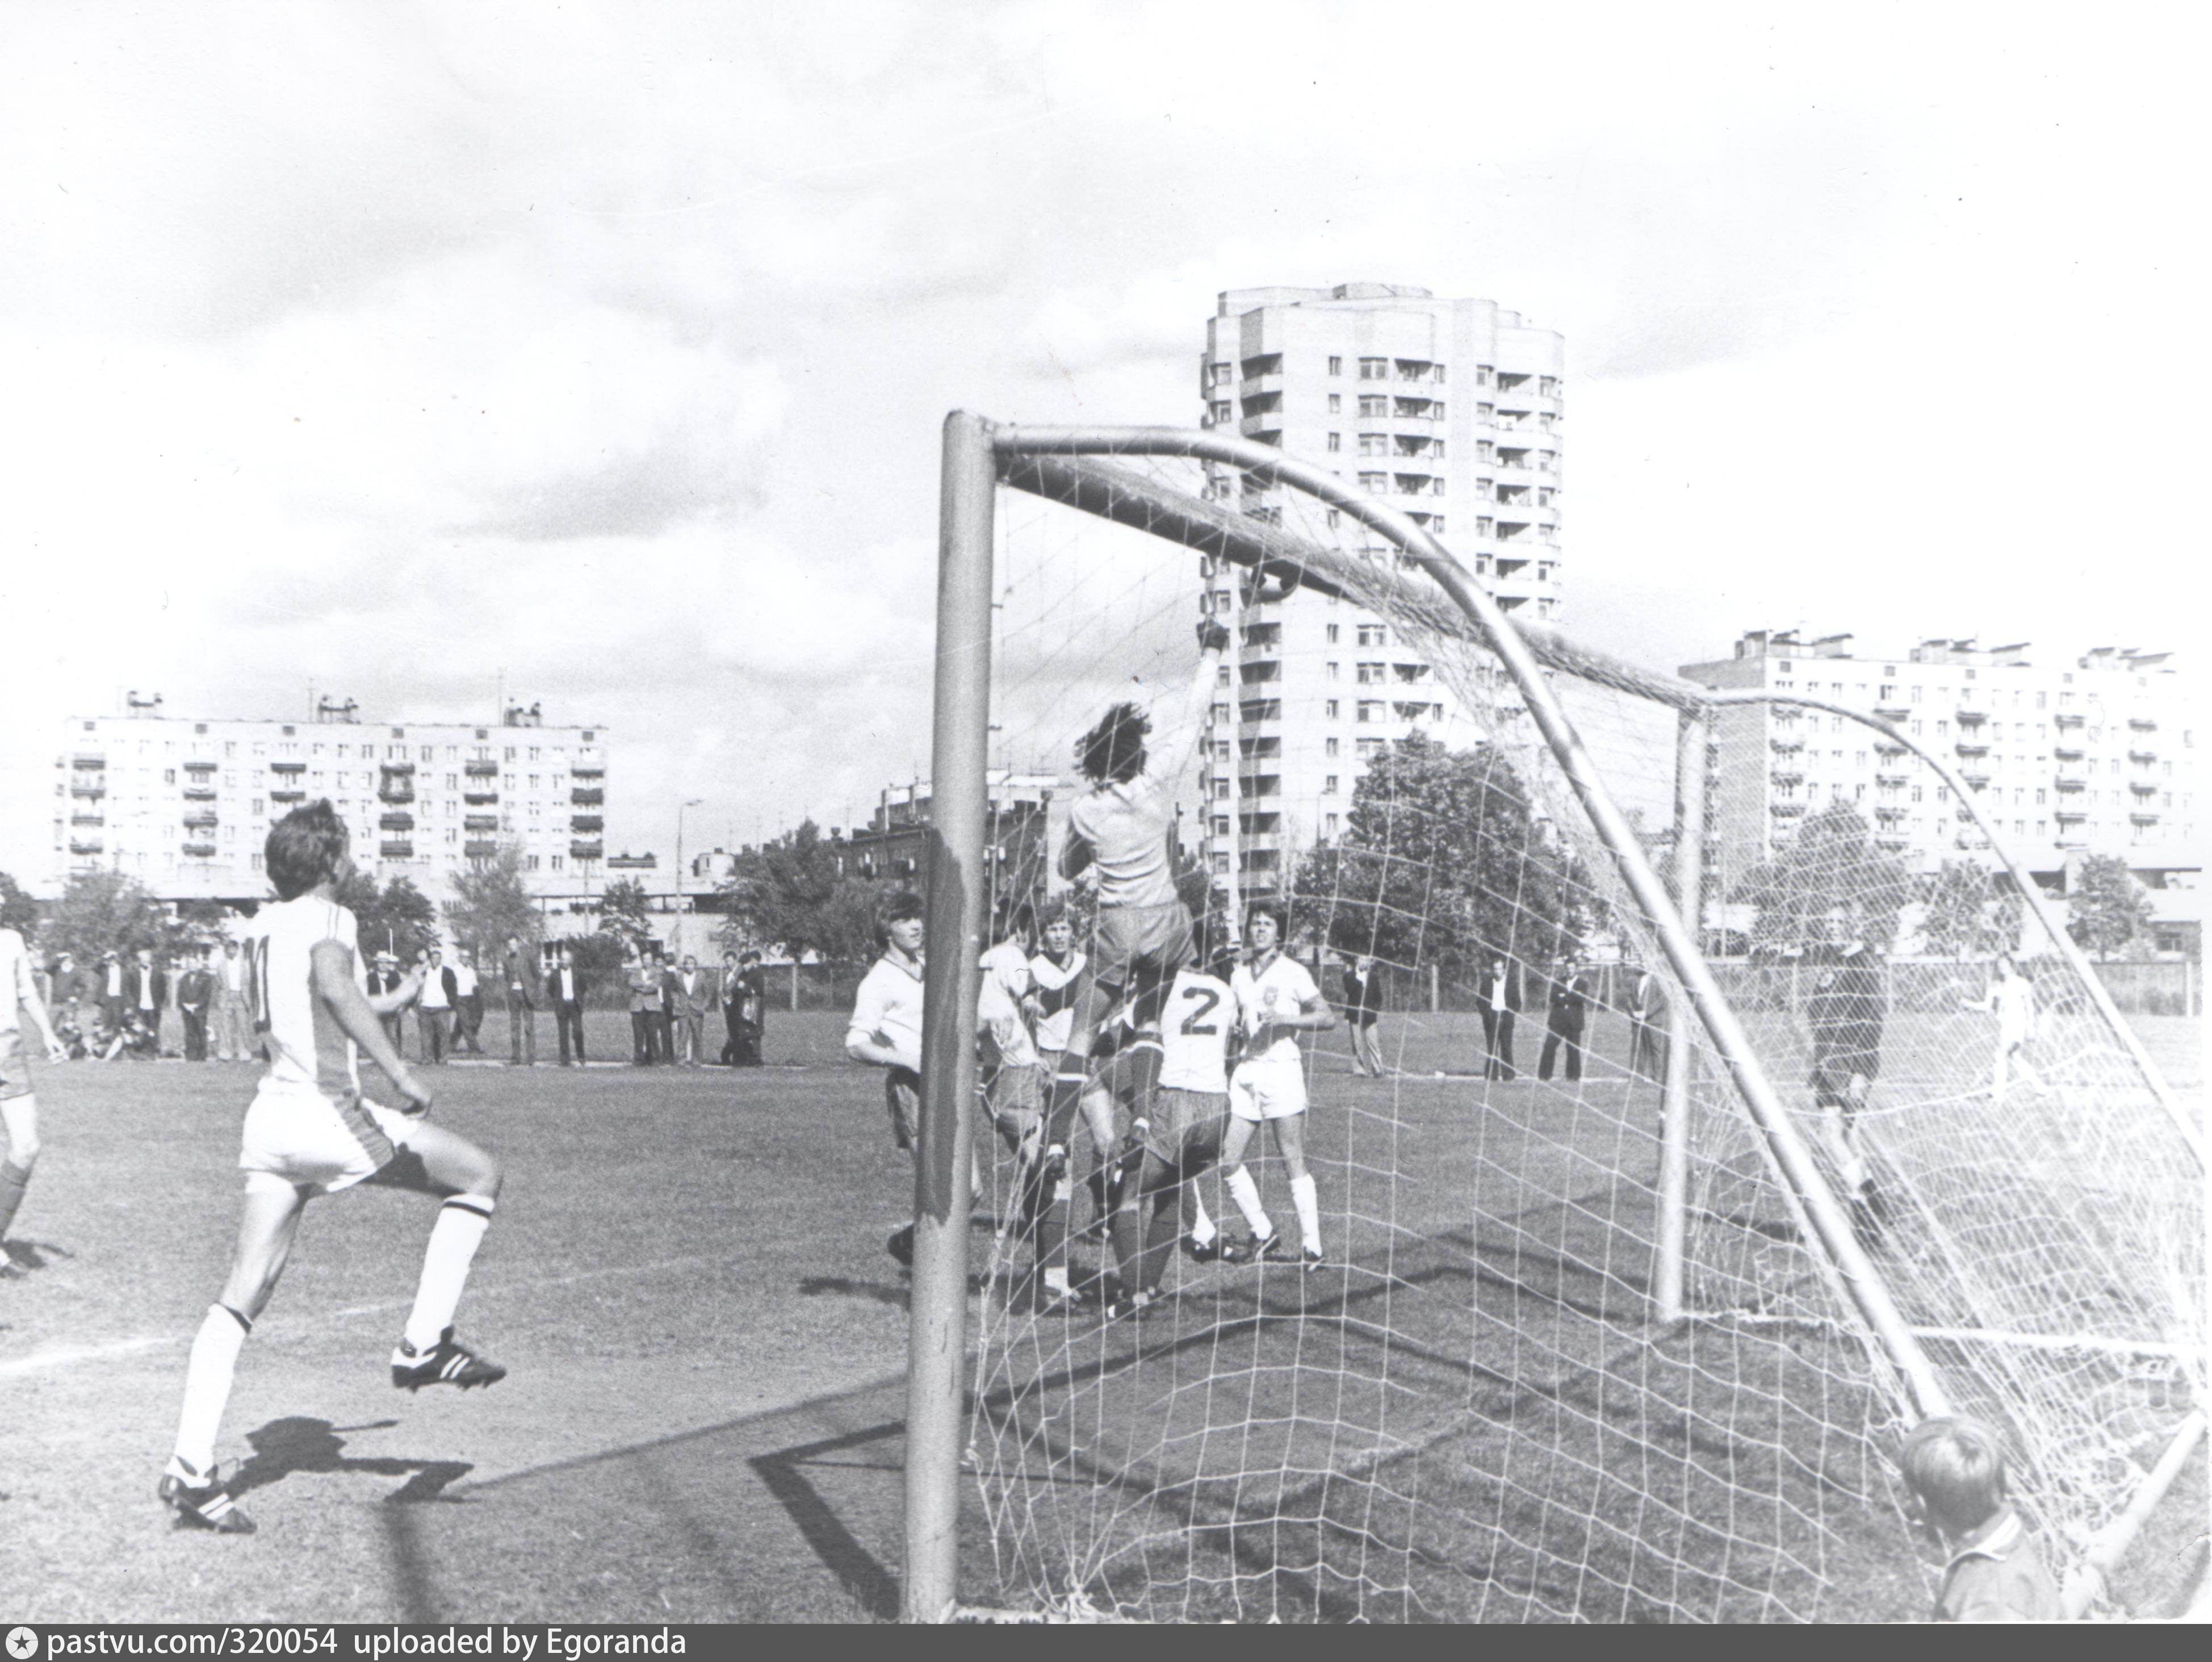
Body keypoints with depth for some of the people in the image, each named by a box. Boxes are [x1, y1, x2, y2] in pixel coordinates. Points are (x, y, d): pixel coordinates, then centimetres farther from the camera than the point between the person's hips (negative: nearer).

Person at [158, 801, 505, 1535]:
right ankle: (423, 1346, 5)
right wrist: (401, 1073, -31)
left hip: (271, 1113, 8)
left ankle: (192, 1467, 1)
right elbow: (334, 985, -29)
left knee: (241, 1299, 6)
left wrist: (391, 999, 46)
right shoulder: (330, 919, -7)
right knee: (479, 1175, 8)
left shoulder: (266, 924, 18)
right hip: (328, 1112, -8)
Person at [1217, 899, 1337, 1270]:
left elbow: (1328, 1017, -4)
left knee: (1293, 1164, -6)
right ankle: (1264, 1236, 13)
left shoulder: (1293, 972, -1)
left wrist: (1284, 1018, -15)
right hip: (1247, 1070, 6)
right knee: (1227, 1159, -1)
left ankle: (1313, 1248, -2)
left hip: (1282, 1069, -6)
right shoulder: (1238, 975, 15)